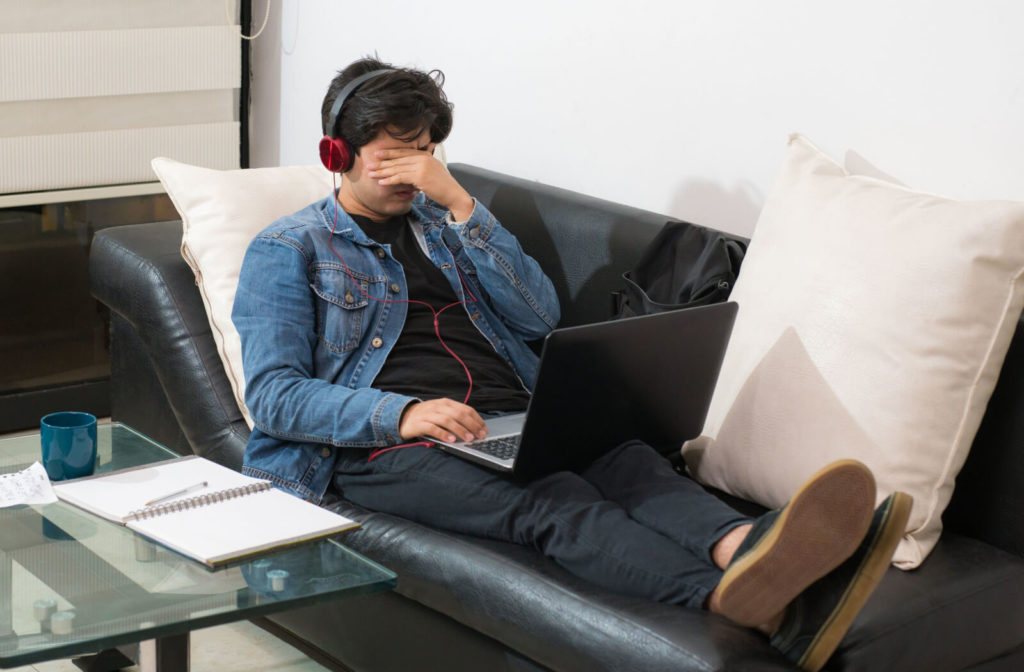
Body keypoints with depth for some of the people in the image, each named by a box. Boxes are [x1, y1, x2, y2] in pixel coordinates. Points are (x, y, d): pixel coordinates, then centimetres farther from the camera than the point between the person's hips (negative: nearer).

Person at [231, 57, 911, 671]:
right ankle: (738, 600, -64)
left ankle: (746, 548, -62)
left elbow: (540, 315, 11)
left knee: (628, 459, -30)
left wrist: (459, 203, 2)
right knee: (549, 502, -36)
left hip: (511, 422, 5)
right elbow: (273, 394, -3)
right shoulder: (288, 249, 11)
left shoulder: (442, 219, 25)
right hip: (389, 444, -5)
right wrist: (400, 413, -20)